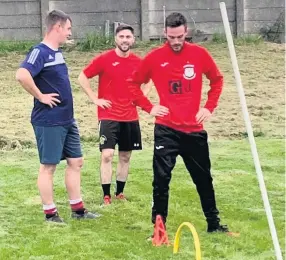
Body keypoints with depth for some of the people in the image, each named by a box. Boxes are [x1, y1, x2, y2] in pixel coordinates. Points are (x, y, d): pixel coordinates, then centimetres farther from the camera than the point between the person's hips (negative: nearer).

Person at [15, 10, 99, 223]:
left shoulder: (57, 53, 12)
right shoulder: (40, 52, -17)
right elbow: (22, 75, -33)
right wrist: (40, 97, -23)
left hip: (67, 120, 9)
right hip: (49, 122, -9)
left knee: (76, 162, 13)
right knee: (49, 166, 0)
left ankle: (78, 210, 21)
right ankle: (50, 213, 8)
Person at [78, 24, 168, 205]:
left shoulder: (138, 62, 2)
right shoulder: (104, 59, -9)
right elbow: (83, 77, -3)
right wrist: (95, 99, -9)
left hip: (130, 117, 4)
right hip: (109, 116, -4)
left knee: (125, 156, 11)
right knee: (107, 155, -13)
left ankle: (120, 193, 25)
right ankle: (106, 196, -6)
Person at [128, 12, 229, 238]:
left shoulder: (200, 54, -1)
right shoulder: (155, 57, -4)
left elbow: (217, 79, 13)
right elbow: (133, 84, 7)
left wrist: (209, 107, 3)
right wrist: (149, 107, -3)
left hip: (194, 129, 2)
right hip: (166, 129, -2)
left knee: (204, 178, 13)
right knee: (161, 178, -7)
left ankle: (213, 223, 26)